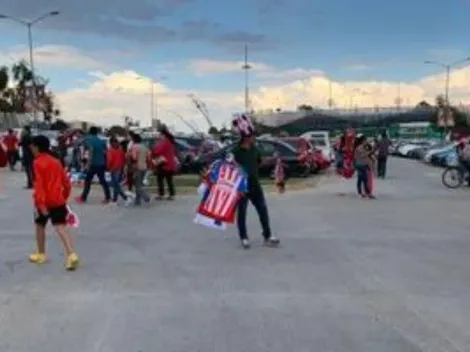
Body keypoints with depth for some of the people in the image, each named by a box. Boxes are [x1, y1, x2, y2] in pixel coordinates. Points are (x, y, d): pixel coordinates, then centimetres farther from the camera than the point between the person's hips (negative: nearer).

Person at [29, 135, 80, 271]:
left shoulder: (38, 163, -9)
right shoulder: (56, 161, 11)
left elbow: (39, 184, -18)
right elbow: (66, 182, 14)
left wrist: (41, 203, -22)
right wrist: (65, 197, 25)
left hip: (44, 201, -4)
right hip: (58, 200, 4)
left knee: (40, 225, 17)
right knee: (61, 227, -3)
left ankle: (41, 254, 29)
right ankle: (71, 255, -20)